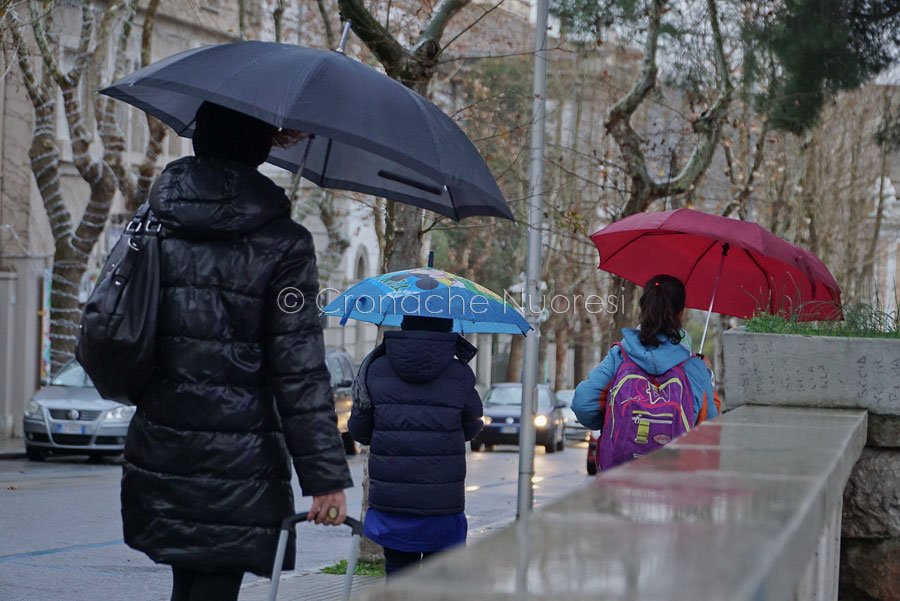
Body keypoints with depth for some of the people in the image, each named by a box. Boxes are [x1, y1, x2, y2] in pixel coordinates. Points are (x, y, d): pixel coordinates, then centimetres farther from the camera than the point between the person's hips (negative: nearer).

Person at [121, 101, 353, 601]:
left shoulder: (154, 221, 5)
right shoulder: (282, 245, -9)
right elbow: (299, 371, -12)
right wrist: (325, 476, -9)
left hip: (158, 449, 5)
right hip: (236, 461, -5)